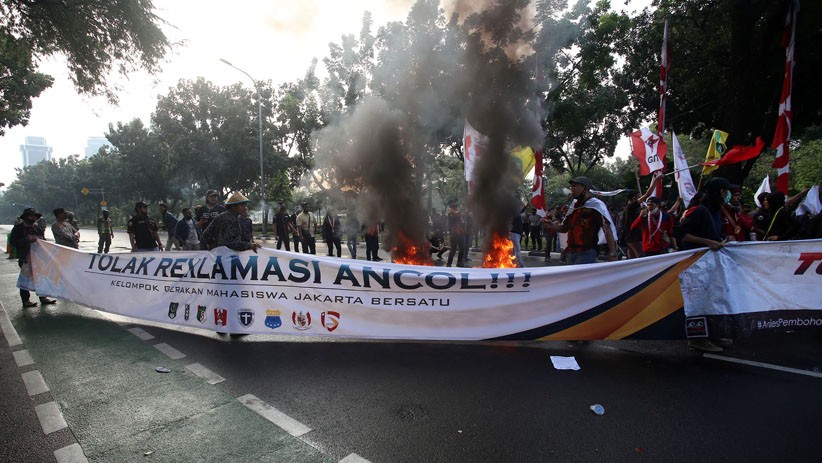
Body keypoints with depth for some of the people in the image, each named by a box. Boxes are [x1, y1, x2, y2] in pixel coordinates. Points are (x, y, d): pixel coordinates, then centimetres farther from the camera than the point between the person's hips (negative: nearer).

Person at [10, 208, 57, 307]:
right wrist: (27, 239, -22)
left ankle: (43, 297, 18)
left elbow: (43, 238, 23)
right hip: (26, 258, -6)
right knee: (26, 277, -2)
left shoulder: (37, 227, 14)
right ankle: (26, 300, 5)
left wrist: (40, 239, 1)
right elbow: (13, 241, -12)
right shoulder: (18, 227, -4)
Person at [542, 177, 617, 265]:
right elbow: (564, 228, 23)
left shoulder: (596, 205, -7)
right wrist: (553, 226, 1)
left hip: (587, 253, -8)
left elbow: (607, 229, -13)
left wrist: (612, 254, -19)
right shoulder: (574, 206, 16)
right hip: (571, 252, 8)